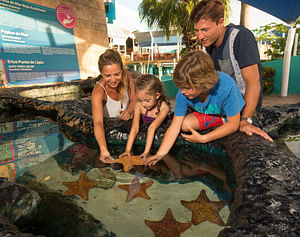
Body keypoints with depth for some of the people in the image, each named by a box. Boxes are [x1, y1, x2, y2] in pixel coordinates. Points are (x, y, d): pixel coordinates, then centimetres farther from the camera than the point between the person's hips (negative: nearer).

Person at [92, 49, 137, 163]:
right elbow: (98, 123, -43)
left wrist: (129, 111, -31)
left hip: (126, 121, 4)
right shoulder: (98, 92, -32)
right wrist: (104, 150, -59)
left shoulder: (126, 76, -19)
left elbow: (134, 99, -7)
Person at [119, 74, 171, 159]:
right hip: (145, 132, 2)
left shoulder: (164, 107, -28)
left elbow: (152, 128, -36)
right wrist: (128, 150, -34)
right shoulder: (139, 106, -19)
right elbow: (135, 128, -25)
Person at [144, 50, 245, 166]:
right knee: (185, 124, -20)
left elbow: (233, 125, -29)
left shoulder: (227, 87, -39)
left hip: (232, 116, -3)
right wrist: (160, 154, -26)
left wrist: (203, 138, -30)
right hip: (209, 115, 4)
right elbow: (175, 126, -20)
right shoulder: (183, 93, -26)